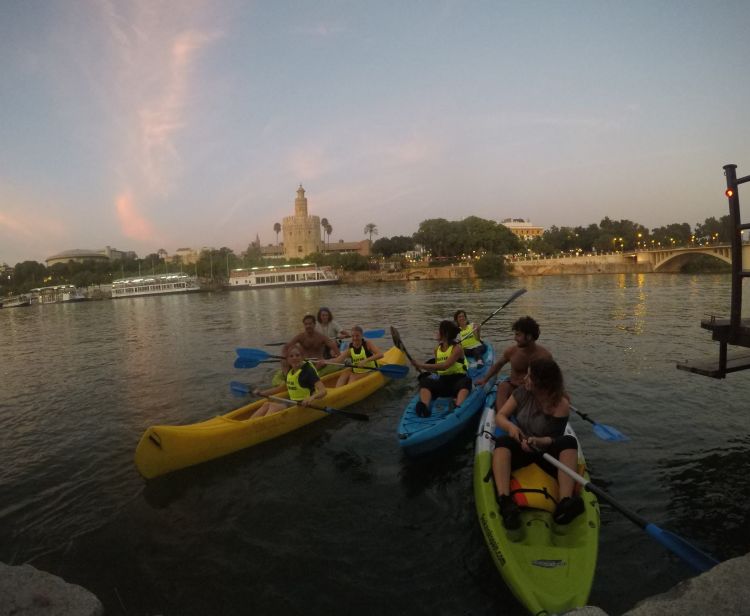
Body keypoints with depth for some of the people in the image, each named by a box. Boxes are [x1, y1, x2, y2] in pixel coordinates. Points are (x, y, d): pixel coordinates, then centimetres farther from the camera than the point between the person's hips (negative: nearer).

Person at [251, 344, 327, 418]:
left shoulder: (308, 371, -15)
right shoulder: (290, 371, 9)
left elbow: (323, 391, -25)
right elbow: (284, 387, 25)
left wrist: (312, 397, -46)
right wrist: (262, 393, 20)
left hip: (304, 405, -8)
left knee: (274, 406, -23)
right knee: (267, 404, -11)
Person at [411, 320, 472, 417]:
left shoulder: (457, 348, -9)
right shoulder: (437, 349, 10)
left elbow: (445, 366, -24)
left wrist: (421, 365, -24)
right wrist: (422, 368, 3)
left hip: (458, 380, -4)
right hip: (442, 381, 5)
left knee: (466, 381, -36)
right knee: (425, 380, -20)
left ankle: (458, 407, -60)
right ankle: (424, 407, -47)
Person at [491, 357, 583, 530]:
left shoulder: (561, 404, -12)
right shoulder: (522, 393, -5)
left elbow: (555, 438, -12)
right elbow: (499, 416, -5)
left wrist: (539, 441, -34)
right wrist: (510, 426, -28)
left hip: (547, 451, -1)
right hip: (521, 448, 2)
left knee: (569, 441, -30)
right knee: (503, 442, -31)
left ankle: (565, 501, -46)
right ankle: (505, 500, -50)